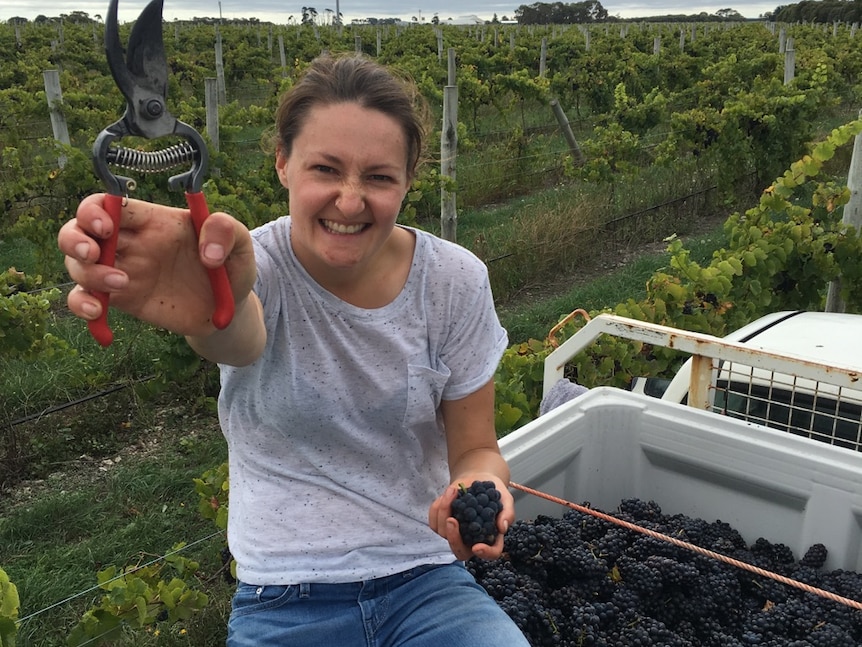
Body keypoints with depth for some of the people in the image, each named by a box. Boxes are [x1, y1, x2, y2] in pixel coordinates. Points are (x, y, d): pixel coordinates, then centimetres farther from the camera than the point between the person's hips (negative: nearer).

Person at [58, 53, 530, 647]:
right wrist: (209, 312, -60)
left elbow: (476, 448, 2)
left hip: (426, 584, 1)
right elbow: (240, 338, -37)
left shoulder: (455, 281, -6)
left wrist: (481, 487, -21)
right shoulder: (254, 265, -12)